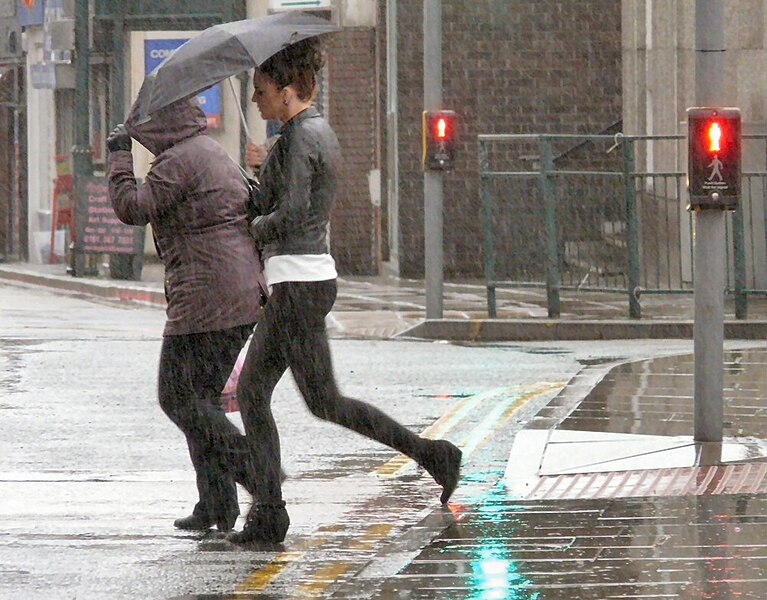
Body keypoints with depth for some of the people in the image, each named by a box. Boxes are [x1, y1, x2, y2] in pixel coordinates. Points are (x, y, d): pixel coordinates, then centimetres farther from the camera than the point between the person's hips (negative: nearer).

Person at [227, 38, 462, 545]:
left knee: (324, 402, -5)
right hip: (303, 279, 10)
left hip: (299, 285, -10)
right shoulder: (321, 132, 15)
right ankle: (268, 513, 5)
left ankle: (430, 453, -1)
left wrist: (251, 229, -5)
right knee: (252, 391, 8)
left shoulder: (299, 139, -15)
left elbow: (290, 216, -23)